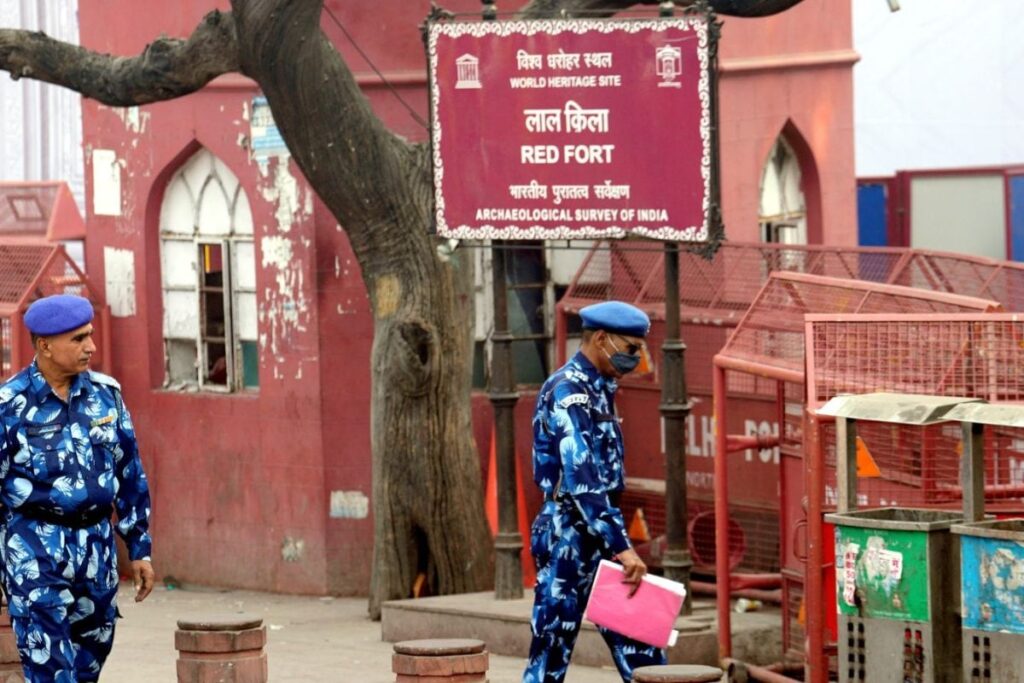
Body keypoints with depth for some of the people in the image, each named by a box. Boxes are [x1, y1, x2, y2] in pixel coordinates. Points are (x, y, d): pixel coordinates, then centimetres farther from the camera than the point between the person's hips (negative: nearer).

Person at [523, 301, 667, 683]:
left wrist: (618, 543, 18)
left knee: (639, 651, 6)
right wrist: (621, 546, -29)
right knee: (551, 650, -4)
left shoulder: (597, 388, 14)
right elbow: (581, 479, -25)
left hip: (596, 537, 10)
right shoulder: (567, 391, -16)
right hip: (569, 538, -10)